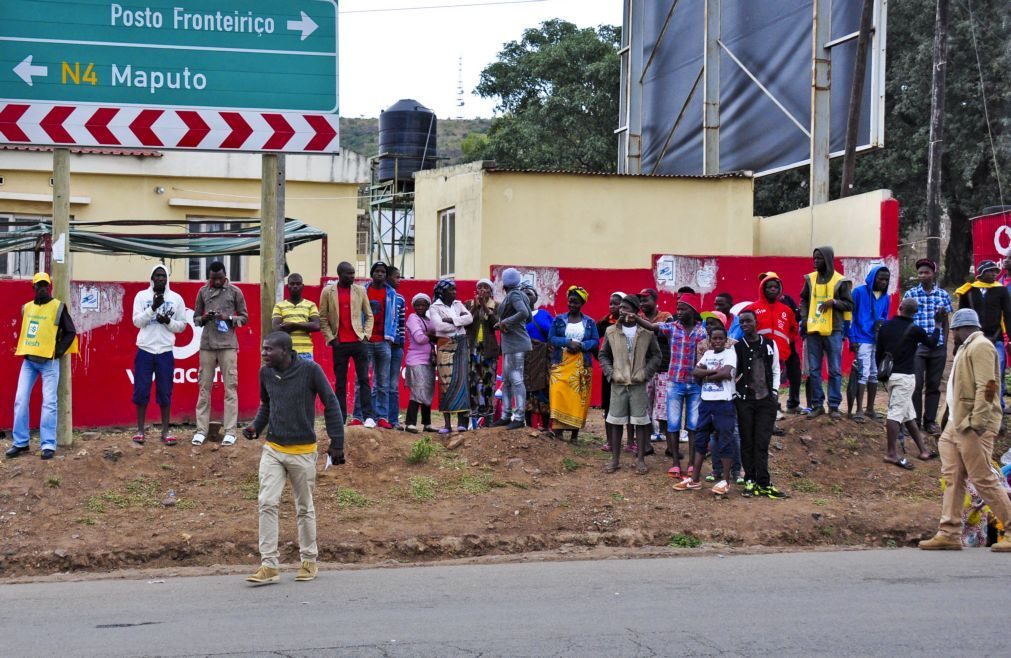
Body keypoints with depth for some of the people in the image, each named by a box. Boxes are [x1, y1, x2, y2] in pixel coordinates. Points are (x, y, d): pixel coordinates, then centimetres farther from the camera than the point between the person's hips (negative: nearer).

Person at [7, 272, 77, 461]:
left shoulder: (58, 307, -2)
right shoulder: (26, 308, 12)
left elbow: (70, 332, -2)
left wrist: (58, 352, -8)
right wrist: (25, 350, 11)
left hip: (49, 361, -5)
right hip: (28, 360, 5)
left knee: (49, 402, -8)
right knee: (20, 400, 0)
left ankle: (48, 445, -7)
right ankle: (20, 442, 7)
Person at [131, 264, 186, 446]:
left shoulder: (176, 298, 5)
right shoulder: (142, 296, 2)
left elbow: (182, 326, 7)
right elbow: (137, 321, -6)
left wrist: (168, 321, -13)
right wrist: (153, 308, -18)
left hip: (165, 352, 1)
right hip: (144, 350, -1)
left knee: (165, 393, 3)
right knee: (141, 391, 1)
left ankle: (165, 432, 9)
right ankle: (140, 430, 9)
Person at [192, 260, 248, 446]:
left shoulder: (235, 292, 2)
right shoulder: (203, 292, 7)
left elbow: (244, 317, 5)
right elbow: (195, 318, 13)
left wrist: (228, 318, -12)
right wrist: (204, 318, -9)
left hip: (228, 345, -2)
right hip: (207, 345, 2)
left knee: (230, 387, -3)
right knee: (204, 387, 4)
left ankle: (230, 432, -2)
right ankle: (201, 430, 7)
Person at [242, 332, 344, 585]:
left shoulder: (310, 369, -12)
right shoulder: (266, 373, 0)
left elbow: (331, 404, -6)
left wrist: (337, 443, -7)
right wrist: (256, 426, 0)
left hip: (303, 452, -3)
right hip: (272, 449, 3)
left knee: (304, 508, 10)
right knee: (266, 503, -8)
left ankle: (309, 561, 25)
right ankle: (269, 565, -4)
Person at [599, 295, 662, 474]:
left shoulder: (647, 332, -1)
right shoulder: (611, 331, 5)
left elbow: (655, 356, 5)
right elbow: (604, 355, 12)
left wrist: (645, 373, -7)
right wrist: (610, 373, -2)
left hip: (639, 384, -2)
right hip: (618, 384, 2)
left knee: (641, 421, 1)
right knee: (615, 421, 3)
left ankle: (640, 459, 9)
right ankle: (615, 459, 11)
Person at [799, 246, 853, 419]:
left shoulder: (840, 281, -2)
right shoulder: (810, 279, 8)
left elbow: (849, 305, 0)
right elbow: (804, 300, 16)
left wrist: (834, 302, -17)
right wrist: (804, 318, 2)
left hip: (833, 332, -3)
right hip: (813, 330, 3)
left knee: (835, 370, 0)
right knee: (813, 370, 5)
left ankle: (834, 406, 5)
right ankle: (817, 405, 12)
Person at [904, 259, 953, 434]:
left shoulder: (943, 295, 6)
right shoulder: (911, 294, 2)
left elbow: (945, 322, 12)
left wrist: (945, 344, 7)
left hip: (937, 347, 2)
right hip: (916, 347, -2)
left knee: (933, 385, 6)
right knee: (916, 385, -3)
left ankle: (930, 421, 13)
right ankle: (915, 421, 4)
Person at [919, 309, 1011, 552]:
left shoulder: (980, 347, -10)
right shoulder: (967, 348, 21)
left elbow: (987, 386, -20)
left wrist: (976, 422, -24)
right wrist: (953, 422, 15)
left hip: (973, 426, -10)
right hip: (957, 424, 10)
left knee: (984, 479, -7)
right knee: (952, 479, 5)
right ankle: (949, 533, 5)